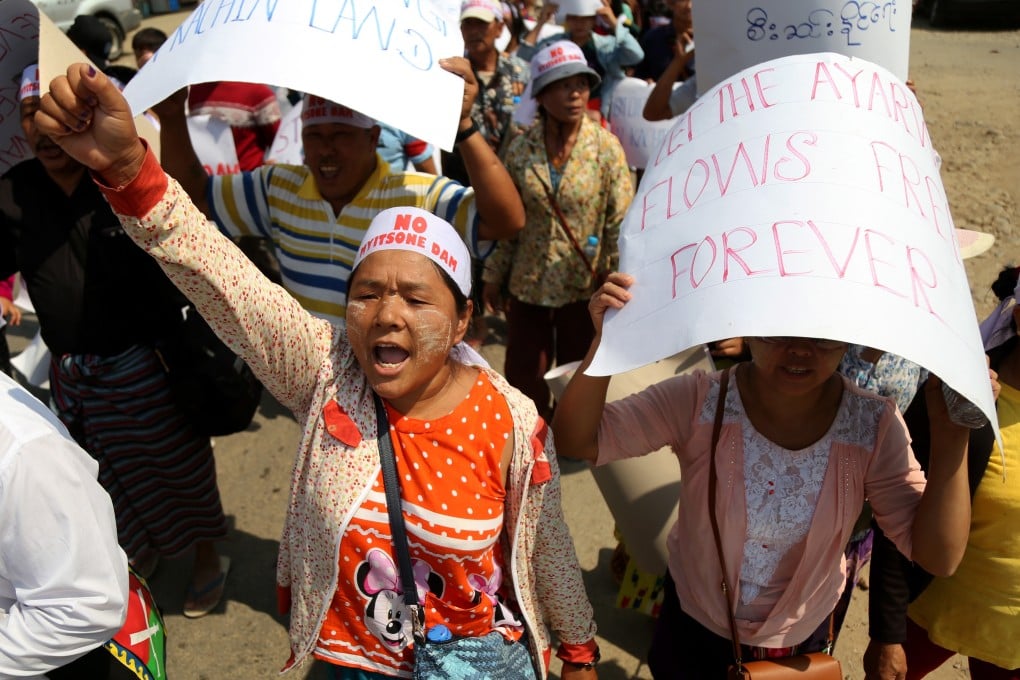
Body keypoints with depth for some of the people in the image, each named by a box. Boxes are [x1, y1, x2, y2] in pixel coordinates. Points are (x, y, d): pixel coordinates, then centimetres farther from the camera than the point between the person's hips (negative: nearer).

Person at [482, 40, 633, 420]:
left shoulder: (606, 147, -9)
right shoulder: (521, 149, -3)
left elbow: (621, 222, -8)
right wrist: (494, 276, 8)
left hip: (584, 288, -2)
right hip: (528, 287, 2)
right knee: (523, 381, 12)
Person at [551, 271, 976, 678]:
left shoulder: (873, 427, -20)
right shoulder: (699, 401, -24)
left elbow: (937, 556, -21)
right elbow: (576, 442, -28)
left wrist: (951, 436, -34)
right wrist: (605, 343, -45)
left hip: (801, 643, 2)